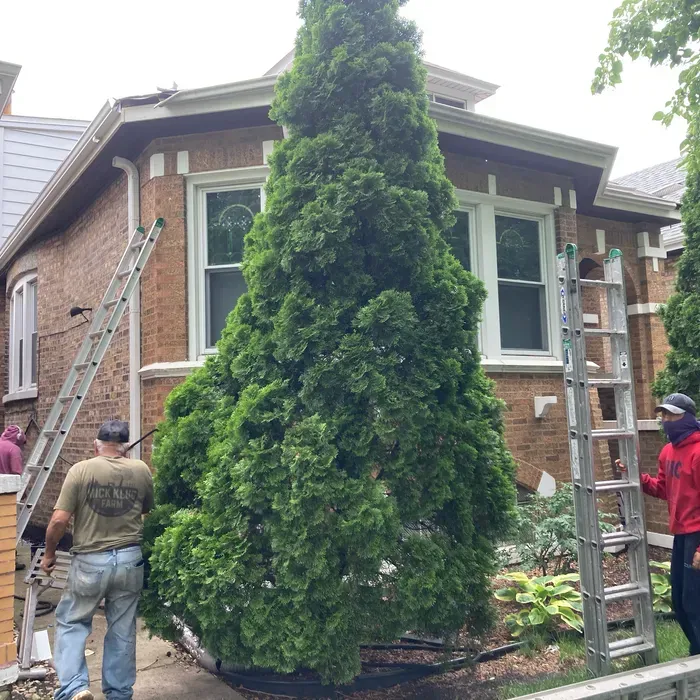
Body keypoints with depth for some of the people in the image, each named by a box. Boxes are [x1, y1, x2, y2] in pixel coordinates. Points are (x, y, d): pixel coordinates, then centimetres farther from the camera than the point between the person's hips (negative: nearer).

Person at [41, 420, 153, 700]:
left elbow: (59, 520, -12)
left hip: (90, 562, -2)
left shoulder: (80, 470, -9)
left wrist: (49, 554, 4)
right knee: (122, 631, 15)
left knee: (71, 623, 17)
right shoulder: (141, 470, -1)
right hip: (129, 560, 2)